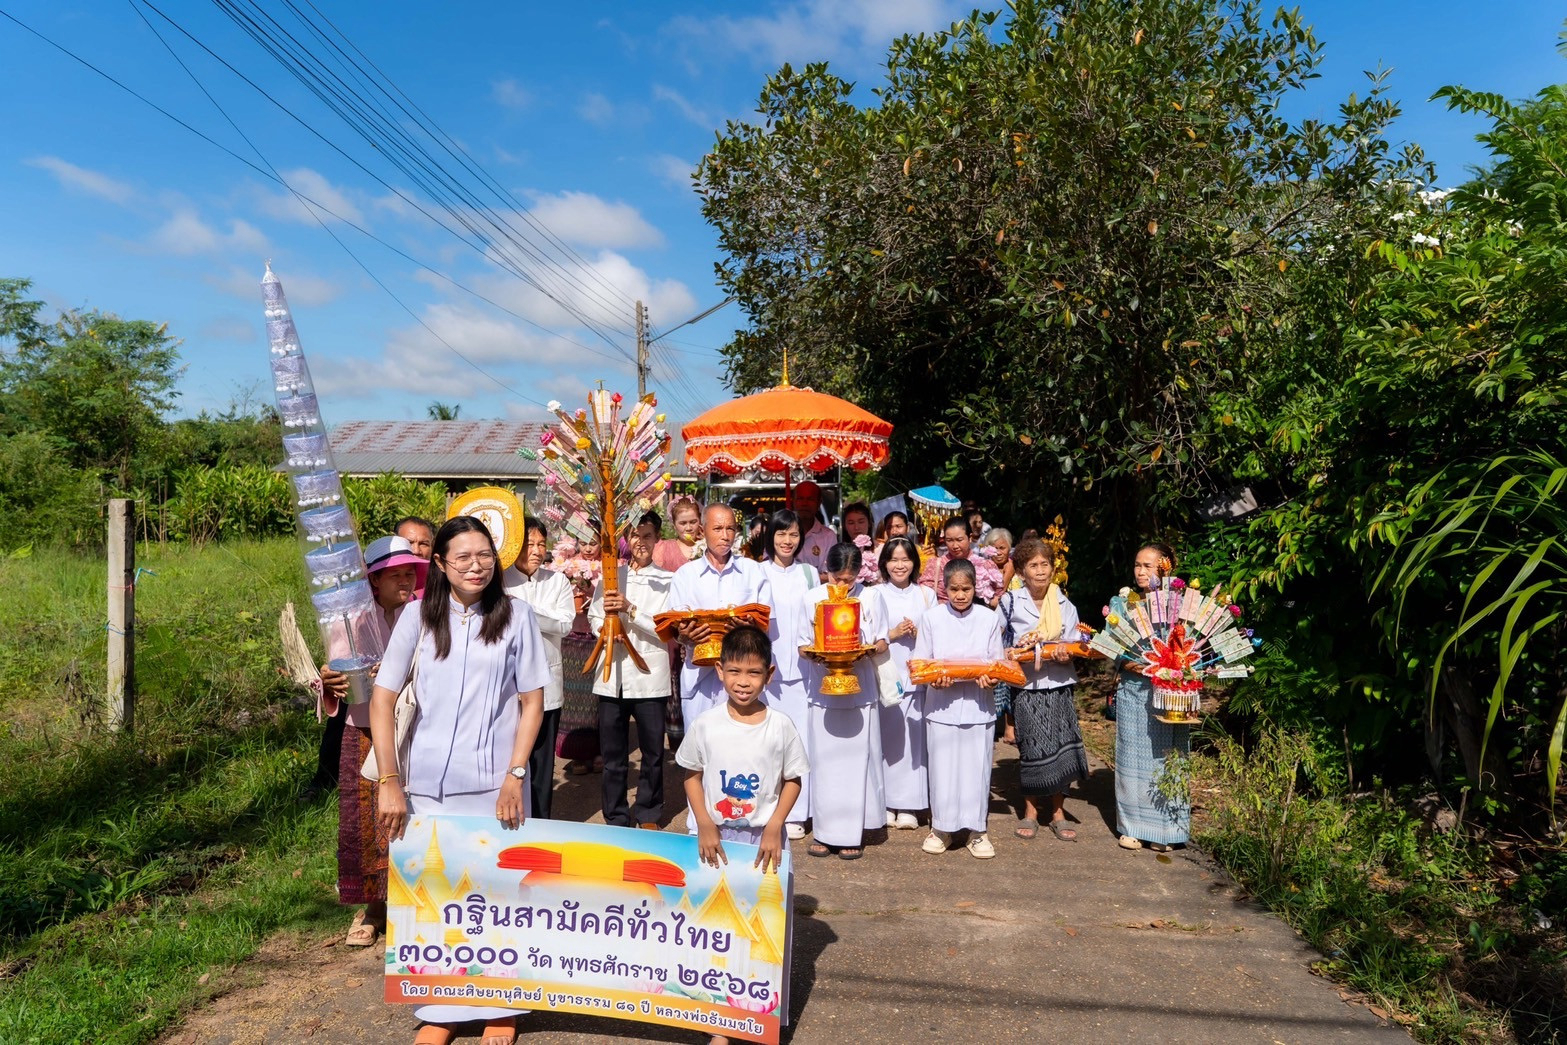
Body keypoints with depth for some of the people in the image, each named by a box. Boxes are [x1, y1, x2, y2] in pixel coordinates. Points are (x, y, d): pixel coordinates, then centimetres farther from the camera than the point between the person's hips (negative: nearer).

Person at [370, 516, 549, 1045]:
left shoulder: (515, 614, -4)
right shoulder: (418, 618, -2)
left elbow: (532, 701, -1)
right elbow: (382, 699, -1)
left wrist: (515, 776, -7)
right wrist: (389, 780, -8)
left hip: (495, 783, -1)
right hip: (428, 783, 1)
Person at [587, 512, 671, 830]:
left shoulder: (667, 580, 2)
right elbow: (594, 616, 14)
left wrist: (630, 610, -17)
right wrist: (604, 627, -8)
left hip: (649, 676, -2)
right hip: (611, 675, 3)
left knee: (652, 752, 6)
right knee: (612, 753, 9)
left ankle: (648, 815, 23)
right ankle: (616, 818, 22)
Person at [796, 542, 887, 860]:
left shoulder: (868, 599, 3)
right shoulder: (813, 598, 2)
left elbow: (882, 644, 6)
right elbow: (802, 645, 4)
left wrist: (866, 650, -15)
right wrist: (814, 654, -18)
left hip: (860, 690, 0)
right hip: (824, 690, 0)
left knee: (857, 759, 2)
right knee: (824, 760, 4)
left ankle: (852, 831, 12)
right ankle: (823, 830, 15)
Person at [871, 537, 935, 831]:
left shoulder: (926, 595, 11)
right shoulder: (874, 594, 4)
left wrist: (918, 634, -8)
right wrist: (892, 634, -11)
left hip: (916, 676, 2)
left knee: (913, 739, -1)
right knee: (885, 737, -2)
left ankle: (909, 806, 9)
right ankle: (884, 803, 10)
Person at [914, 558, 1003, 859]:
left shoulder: (989, 618, 3)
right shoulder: (932, 617, 1)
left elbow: (997, 661, 7)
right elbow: (920, 661, 2)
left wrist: (989, 677, -14)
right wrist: (934, 679, -17)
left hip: (978, 705, 1)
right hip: (942, 704, 0)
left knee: (976, 767, 5)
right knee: (942, 767, 4)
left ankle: (977, 831, 19)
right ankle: (941, 828, 21)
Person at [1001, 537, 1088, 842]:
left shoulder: (1065, 605, 4)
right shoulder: (1010, 602, -1)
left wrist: (1066, 655, -15)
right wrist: (1009, 654, -13)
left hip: (1060, 684, 2)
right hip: (1026, 685, -2)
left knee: (1062, 748, 2)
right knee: (1033, 748, 1)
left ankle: (1057, 812, 18)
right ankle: (1031, 811, 17)